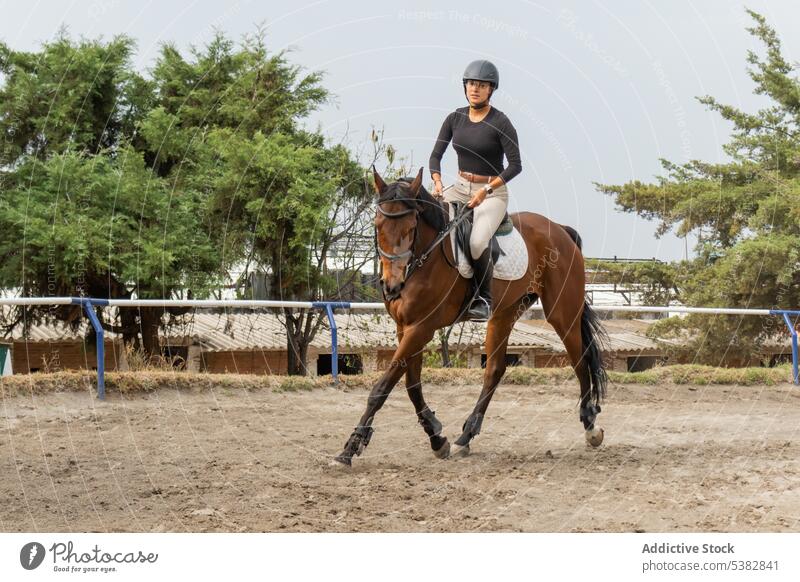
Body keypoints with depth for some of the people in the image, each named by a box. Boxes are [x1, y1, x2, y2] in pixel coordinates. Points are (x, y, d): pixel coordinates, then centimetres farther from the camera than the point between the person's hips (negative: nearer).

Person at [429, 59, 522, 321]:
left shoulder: (500, 123, -12)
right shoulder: (455, 118, 3)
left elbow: (515, 165, -15)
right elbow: (436, 155, 5)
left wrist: (486, 190, -24)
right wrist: (437, 182, -15)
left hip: (493, 193, -5)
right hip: (460, 188, 6)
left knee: (477, 241, -31)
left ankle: (484, 299, -12)